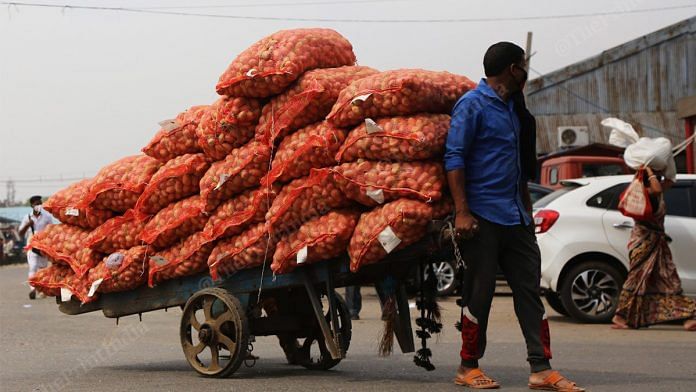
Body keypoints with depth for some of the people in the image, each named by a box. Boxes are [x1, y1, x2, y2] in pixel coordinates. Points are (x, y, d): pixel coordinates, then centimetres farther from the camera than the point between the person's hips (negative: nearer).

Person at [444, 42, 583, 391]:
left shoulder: (512, 108, 20)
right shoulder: (472, 104, -6)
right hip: (482, 216, -8)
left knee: (529, 288, 2)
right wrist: (461, 212, -20)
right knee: (480, 291, -2)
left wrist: (527, 210, 23)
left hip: (515, 217, 8)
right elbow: (454, 158, -13)